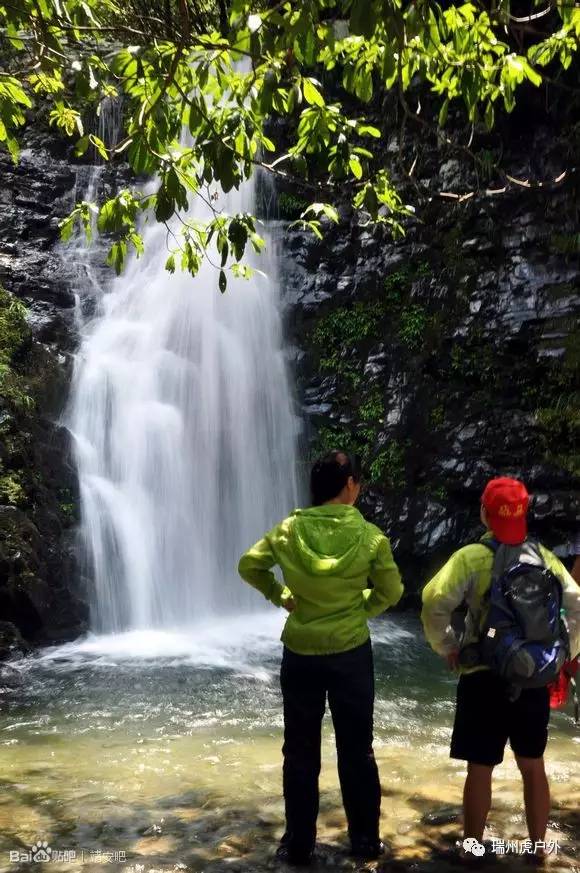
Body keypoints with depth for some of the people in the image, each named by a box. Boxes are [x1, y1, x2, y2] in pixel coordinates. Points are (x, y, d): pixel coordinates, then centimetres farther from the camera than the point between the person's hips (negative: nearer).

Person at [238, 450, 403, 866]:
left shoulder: (288, 530, -7)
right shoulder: (370, 535, -11)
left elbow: (249, 566, 3)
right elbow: (391, 592, -2)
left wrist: (281, 595, 7)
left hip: (301, 654, 1)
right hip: (352, 653, -1)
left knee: (301, 753, 14)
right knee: (357, 750, 15)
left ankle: (299, 844, 23)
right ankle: (366, 839, 27)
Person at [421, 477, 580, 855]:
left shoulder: (472, 557, -11)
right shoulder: (545, 558, 1)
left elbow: (435, 603, -20)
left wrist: (447, 647, -5)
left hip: (484, 678, -4)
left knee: (480, 768, 9)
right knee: (533, 765, 19)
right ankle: (537, 848, 31)